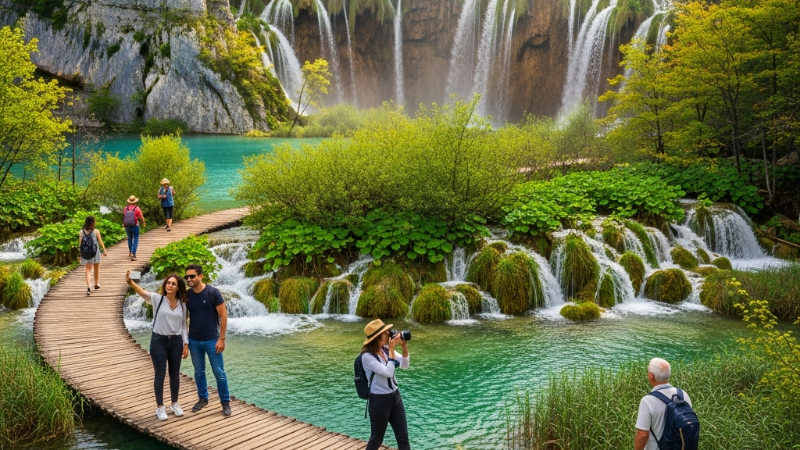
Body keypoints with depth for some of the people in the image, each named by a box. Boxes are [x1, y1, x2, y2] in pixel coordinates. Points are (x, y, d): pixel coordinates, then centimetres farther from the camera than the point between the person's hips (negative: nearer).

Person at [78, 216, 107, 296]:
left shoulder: (81, 232, -2)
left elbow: (80, 244, -1)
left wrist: (79, 255, 5)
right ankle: (96, 284, 35)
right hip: (95, 252, -1)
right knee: (96, 268, 19)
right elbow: (100, 241, -4)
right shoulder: (96, 231, -8)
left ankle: (88, 287, -14)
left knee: (88, 270, 2)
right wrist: (104, 250, 6)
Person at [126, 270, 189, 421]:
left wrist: (186, 344, 4)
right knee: (160, 375, 4)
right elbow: (142, 292, -25)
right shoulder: (157, 299, -8)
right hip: (159, 341, -3)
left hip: (176, 342, 3)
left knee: (175, 374, 12)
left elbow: (183, 325, 8)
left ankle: (174, 404, 30)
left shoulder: (182, 304, 2)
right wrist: (130, 281, -43)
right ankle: (160, 407, 18)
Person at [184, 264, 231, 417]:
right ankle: (203, 398, 32)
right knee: (199, 372, 15)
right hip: (194, 341, 4)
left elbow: (223, 315, -11)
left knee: (219, 373, 3)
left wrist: (221, 338, -13)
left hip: (212, 340, -4)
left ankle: (225, 402, 16)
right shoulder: (186, 295, -2)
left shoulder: (213, 292, -14)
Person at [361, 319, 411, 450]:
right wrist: (392, 349, -22)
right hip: (379, 400, -7)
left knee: (403, 437, 10)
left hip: (395, 396, 7)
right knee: (377, 439, 8)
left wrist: (404, 347, -11)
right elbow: (388, 372, -26)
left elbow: (404, 365, 4)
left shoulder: (386, 349, 2)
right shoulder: (367, 356, -20)